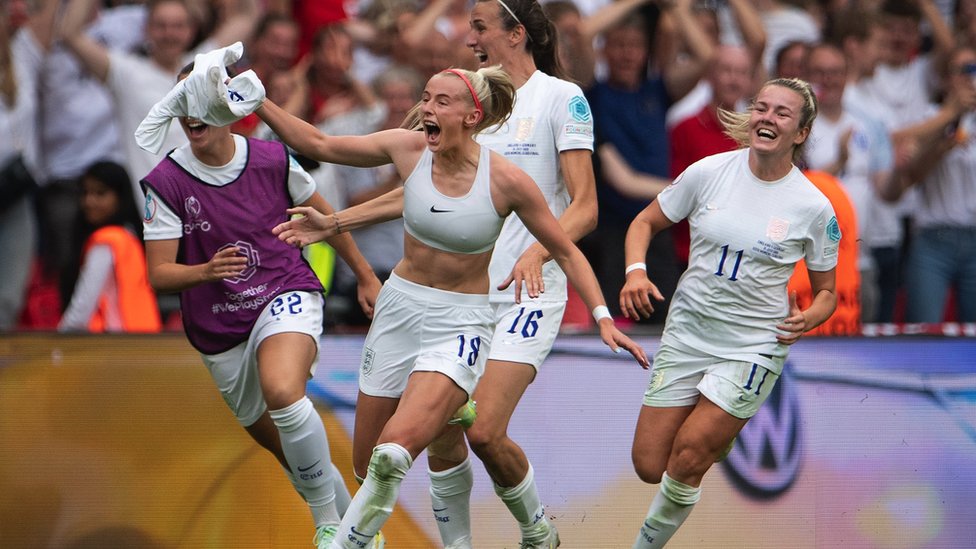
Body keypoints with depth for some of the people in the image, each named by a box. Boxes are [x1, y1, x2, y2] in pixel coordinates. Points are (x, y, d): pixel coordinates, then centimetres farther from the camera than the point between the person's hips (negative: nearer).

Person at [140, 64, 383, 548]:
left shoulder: (273, 160, -6)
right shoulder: (165, 183, -10)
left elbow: (324, 217, 12)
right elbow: (159, 274, -11)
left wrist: (366, 277, 20)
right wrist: (207, 271, -32)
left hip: (287, 295, -3)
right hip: (220, 330, 3)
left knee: (282, 391, -33)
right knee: (273, 439, 14)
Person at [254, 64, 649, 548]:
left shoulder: (507, 180, -16)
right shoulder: (409, 149, -7)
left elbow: (566, 252, -4)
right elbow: (317, 145, 3)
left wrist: (603, 317, -11)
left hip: (461, 322, -5)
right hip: (399, 308, 5)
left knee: (392, 454, -26)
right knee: (366, 465, 9)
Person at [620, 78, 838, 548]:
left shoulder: (813, 208, -7)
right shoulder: (709, 173, -4)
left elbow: (826, 291, 5)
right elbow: (645, 223, 7)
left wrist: (806, 319, -17)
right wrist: (635, 272, -12)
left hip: (754, 345, -3)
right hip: (687, 332, 3)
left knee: (687, 459, -15)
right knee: (649, 467, 1)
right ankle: (720, 432, 33)